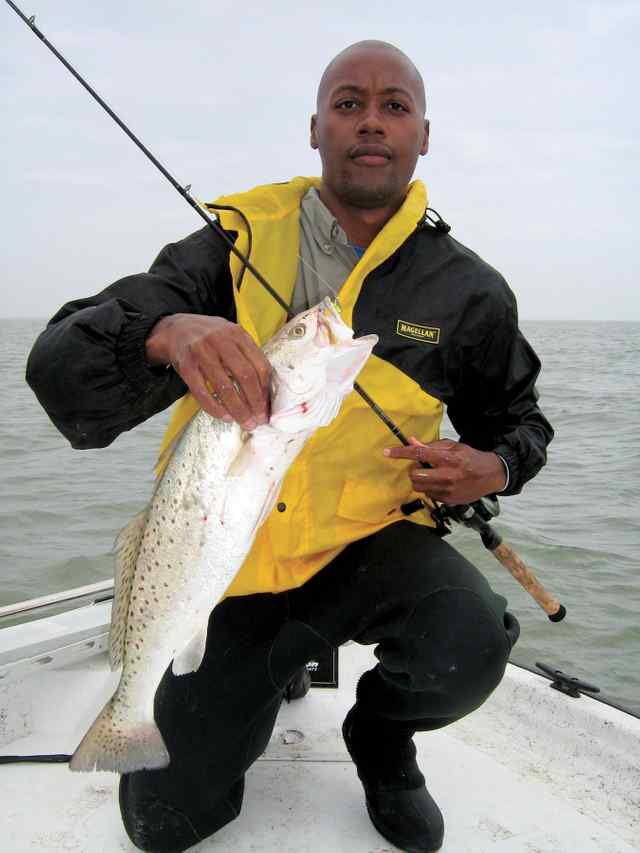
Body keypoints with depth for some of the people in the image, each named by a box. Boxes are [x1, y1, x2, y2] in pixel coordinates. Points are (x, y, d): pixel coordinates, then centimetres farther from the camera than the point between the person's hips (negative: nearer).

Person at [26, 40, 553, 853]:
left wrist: (493, 468, -10)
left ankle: (379, 733, 7)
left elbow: (517, 419, 14)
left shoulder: (466, 290, -3)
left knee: (468, 647, -31)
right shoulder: (236, 244, -8)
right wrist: (163, 333, -39)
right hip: (228, 556, 0)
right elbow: (61, 375, -16)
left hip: (370, 542, 1)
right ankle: (281, 662, 31)